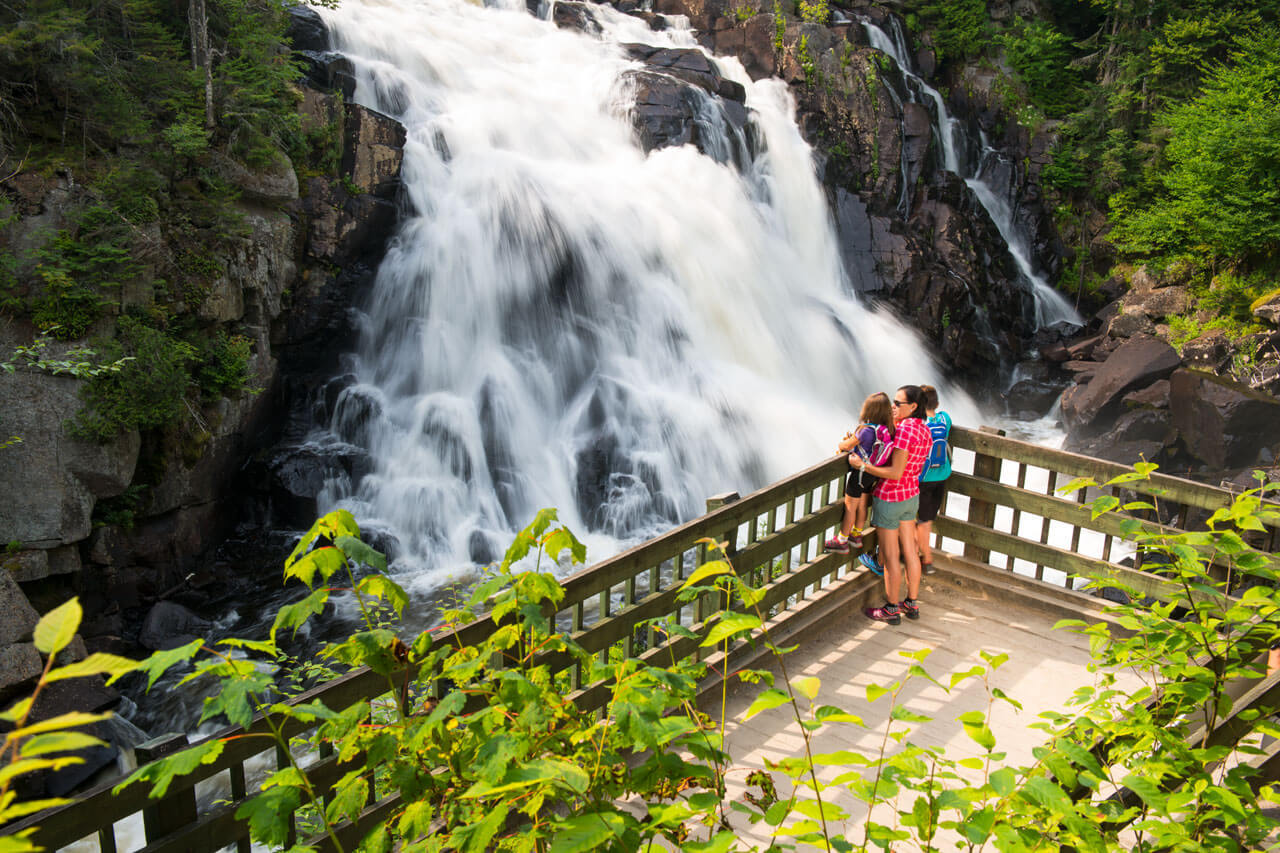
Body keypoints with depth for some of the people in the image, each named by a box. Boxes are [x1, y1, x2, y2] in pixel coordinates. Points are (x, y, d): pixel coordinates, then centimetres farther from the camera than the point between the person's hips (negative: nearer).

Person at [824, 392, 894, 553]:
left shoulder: (866, 430, -28)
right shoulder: (886, 430, -4)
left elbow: (846, 445, -16)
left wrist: (842, 444, 6)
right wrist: (851, 440, 2)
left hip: (860, 473, -8)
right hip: (873, 473, 8)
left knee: (850, 508, 6)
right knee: (862, 506, 22)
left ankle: (842, 541, 17)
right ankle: (857, 536, 37)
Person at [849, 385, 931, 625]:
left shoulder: (905, 430, -25)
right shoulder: (923, 429, 3)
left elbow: (895, 473, -26)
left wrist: (863, 465, -21)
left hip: (890, 497, -9)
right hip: (911, 495, 9)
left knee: (890, 557, 3)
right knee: (909, 551, 17)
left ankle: (891, 609, 14)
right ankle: (912, 604, 28)